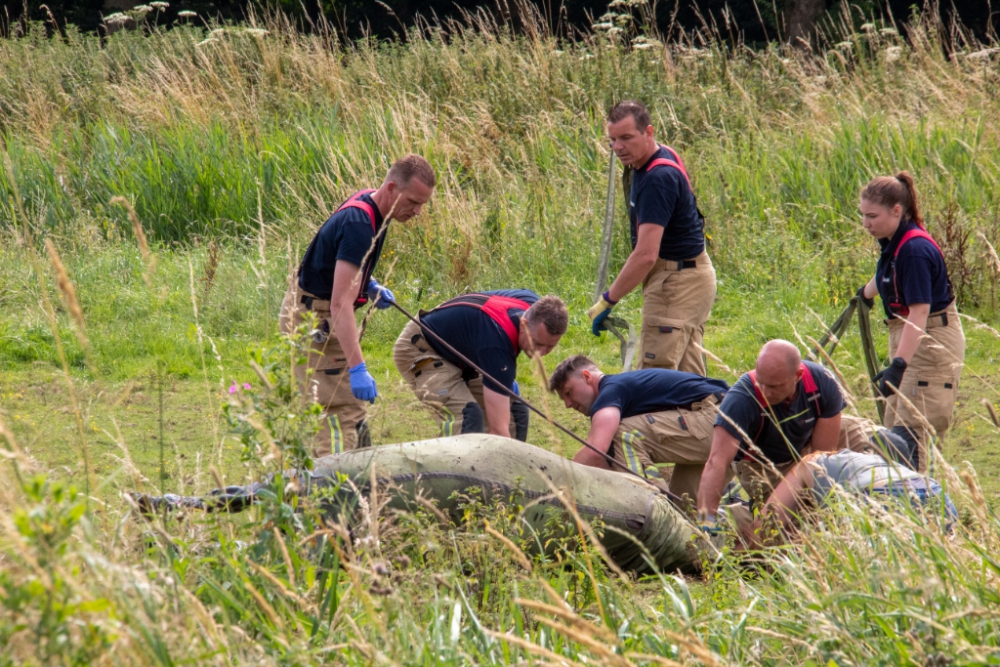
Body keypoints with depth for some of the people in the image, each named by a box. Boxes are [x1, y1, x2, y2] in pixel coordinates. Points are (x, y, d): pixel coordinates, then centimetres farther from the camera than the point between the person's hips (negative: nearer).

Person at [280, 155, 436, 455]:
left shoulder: (368, 202, 1)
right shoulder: (359, 225, -29)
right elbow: (341, 303, -36)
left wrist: (370, 286, 7)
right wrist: (358, 369, -41)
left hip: (313, 312, 10)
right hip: (314, 322, -10)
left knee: (353, 407, 18)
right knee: (342, 415, -14)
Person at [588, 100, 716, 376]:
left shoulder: (658, 179, -24)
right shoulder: (664, 156, 7)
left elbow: (646, 255, -29)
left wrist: (607, 301, -24)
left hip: (676, 282, -11)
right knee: (688, 376, 10)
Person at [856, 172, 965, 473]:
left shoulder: (915, 250, -26)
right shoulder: (894, 243, 3)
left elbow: (919, 313, -32)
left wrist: (899, 364, -41)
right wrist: (867, 292, 50)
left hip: (931, 342, -10)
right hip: (907, 337, 10)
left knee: (910, 426, -14)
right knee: (894, 426, 12)